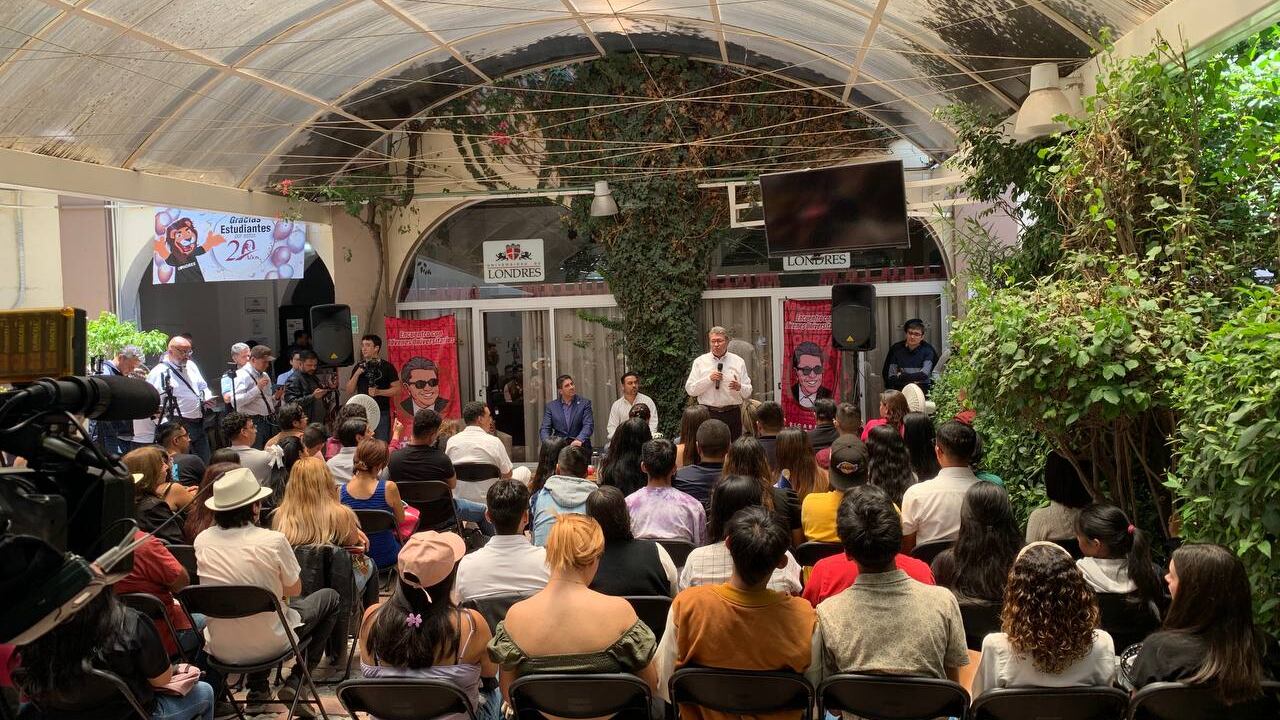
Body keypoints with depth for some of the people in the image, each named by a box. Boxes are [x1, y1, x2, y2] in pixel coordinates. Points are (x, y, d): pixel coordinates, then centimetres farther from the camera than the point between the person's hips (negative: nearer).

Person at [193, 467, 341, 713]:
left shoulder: (202, 541, -7)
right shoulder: (273, 541, -20)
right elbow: (294, 590, -4)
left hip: (221, 649, 5)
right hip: (268, 645, -5)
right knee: (330, 597, 19)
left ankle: (258, 690, 31)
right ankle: (294, 683, 13)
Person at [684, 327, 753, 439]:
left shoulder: (738, 362, 8)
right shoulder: (700, 362, 6)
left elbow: (748, 392, 6)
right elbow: (690, 390, 0)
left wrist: (739, 387, -17)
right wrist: (709, 379, -11)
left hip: (732, 414, 1)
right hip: (708, 413, -1)